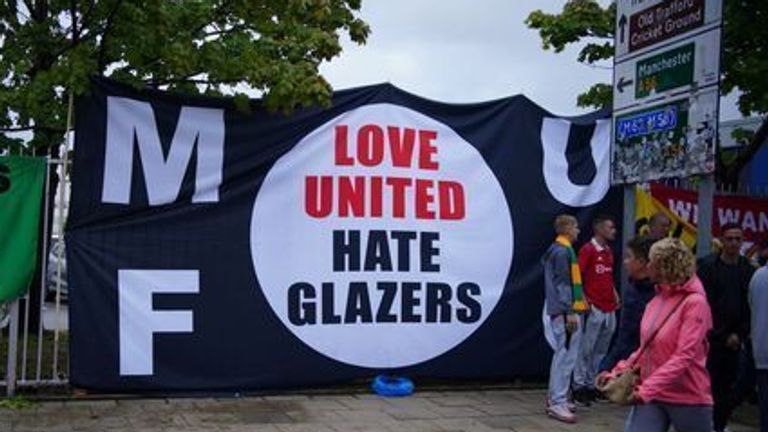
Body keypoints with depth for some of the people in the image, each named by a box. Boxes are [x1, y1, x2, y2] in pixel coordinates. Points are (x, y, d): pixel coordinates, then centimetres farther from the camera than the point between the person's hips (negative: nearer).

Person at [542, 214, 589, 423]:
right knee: (566, 356, -9)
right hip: (565, 312, -10)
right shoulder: (563, 251, -13)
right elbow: (562, 284, -19)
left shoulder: (555, 249, 16)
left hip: (557, 310, 10)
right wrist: (570, 312, -21)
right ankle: (558, 403, -8)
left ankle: (554, 397, 23)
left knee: (562, 354, 16)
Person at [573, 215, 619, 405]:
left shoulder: (609, 251, 15)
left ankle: (592, 385, 20)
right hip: (594, 309, -8)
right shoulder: (587, 250, -8)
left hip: (609, 309, 8)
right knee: (586, 349, -3)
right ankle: (579, 387, 3)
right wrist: (584, 300, -17)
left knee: (601, 350, 12)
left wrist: (615, 294, 12)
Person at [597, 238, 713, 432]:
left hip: (687, 398, -5)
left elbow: (684, 356, -21)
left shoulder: (694, 302, -13)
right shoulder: (657, 300, 7)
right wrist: (618, 372, 2)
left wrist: (647, 389, -27)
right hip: (650, 396, 5)